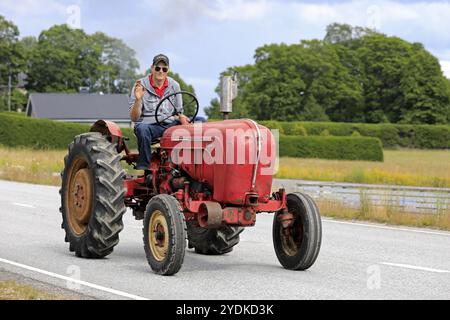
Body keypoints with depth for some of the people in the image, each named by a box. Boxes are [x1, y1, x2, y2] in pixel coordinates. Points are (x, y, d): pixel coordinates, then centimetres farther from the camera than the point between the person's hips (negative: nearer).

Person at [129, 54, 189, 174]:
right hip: (148, 124, -3)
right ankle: (143, 169, -32)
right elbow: (134, 118, -8)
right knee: (142, 129, -39)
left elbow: (179, 112, 16)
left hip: (170, 124, 3)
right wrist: (138, 100, -26)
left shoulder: (174, 86, 9)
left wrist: (181, 117, -9)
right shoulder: (141, 86, -4)